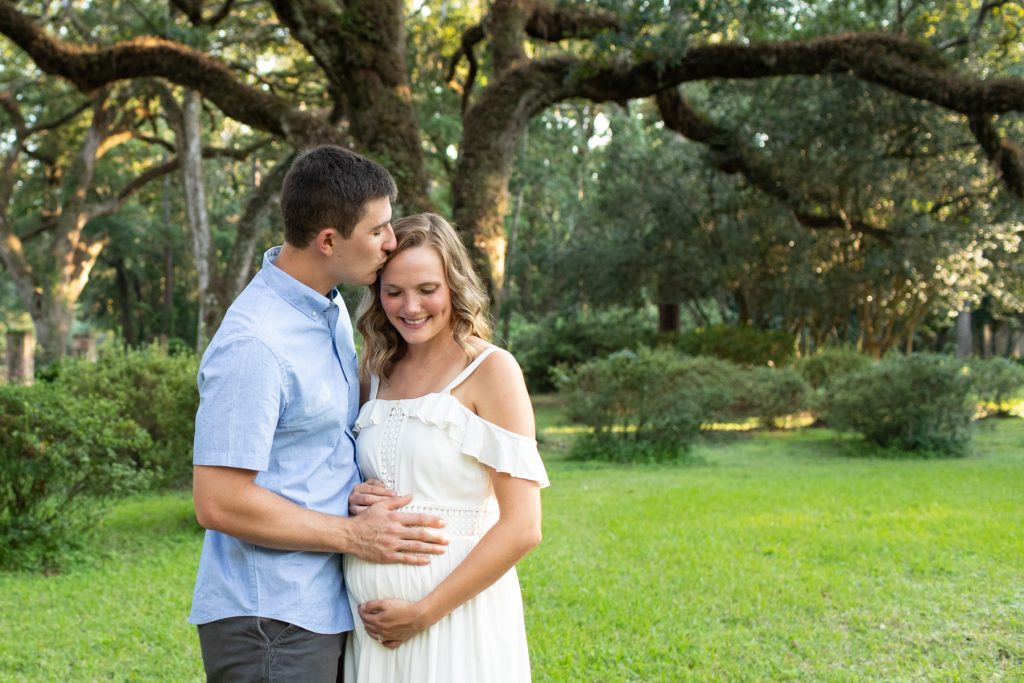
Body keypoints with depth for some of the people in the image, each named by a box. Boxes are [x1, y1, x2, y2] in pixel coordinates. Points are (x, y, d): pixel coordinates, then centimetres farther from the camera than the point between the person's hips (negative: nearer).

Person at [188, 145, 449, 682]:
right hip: (270, 621, -9)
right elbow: (219, 503, -23)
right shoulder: (254, 345, -22)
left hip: (322, 609, 9)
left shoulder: (330, 306, 7)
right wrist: (354, 535, -16)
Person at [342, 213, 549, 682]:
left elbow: (522, 528, -13)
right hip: (372, 614, 5)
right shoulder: (380, 374, 8)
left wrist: (424, 611, -14)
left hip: (456, 611, -5)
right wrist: (358, 502, -2)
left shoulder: (491, 370, -9)